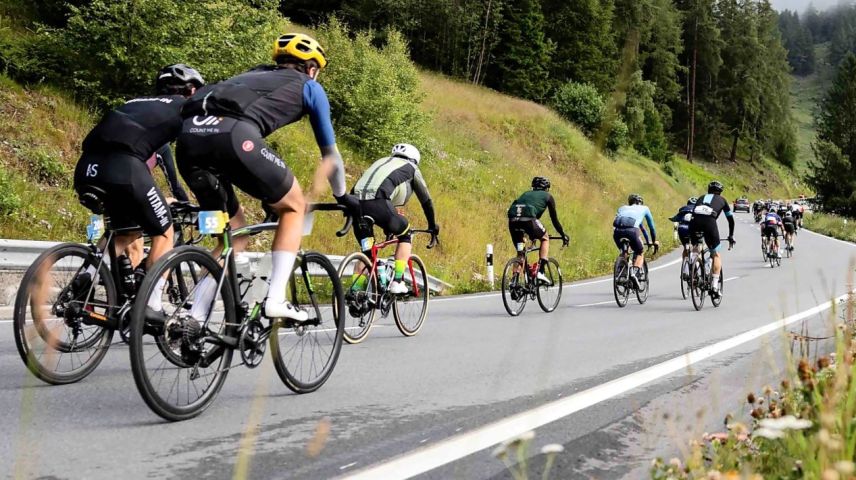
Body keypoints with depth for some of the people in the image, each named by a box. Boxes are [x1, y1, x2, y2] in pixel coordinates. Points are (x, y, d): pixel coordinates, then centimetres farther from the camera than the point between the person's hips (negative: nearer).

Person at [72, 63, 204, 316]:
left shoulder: (137, 103, 37)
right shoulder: (186, 108, 21)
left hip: (87, 168, 6)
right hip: (122, 166, -6)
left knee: (127, 231, 27)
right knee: (163, 233, 13)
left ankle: (86, 279, 7)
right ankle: (151, 309, 7)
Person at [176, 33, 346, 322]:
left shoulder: (254, 75, 41)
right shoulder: (309, 86, 26)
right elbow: (330, 153, 32)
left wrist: (266, 193, 59)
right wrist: (342, 196, 48)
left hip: (188, 137, 6)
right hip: (233, 136, -6)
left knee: (235, 235, 23)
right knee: (294, 207, 19)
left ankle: (193, 321, 13)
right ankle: (276, 300, 7)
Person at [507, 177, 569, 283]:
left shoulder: (526, 194, 37)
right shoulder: (548, 196, 25)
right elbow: (554, 219, 24)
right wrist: (563, 235, 36)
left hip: (512, 219, 4)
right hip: (528, 218, -4)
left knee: (520, 253, 21)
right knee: (545, 238, 22)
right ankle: (540, 272, 10)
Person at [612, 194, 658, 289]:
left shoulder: (622, 208, 38)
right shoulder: (644, 208, 32)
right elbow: (651, 226, 41)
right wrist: (654, 241, 54)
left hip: (617, 230, 3)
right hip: (631, 229, -3)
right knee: (640, 252, 19)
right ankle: (635, 272, -5)